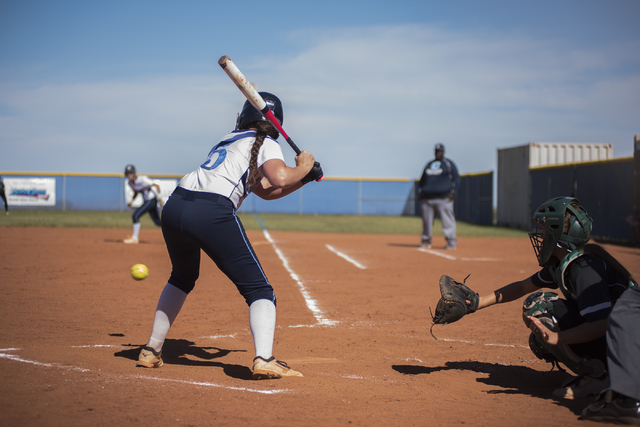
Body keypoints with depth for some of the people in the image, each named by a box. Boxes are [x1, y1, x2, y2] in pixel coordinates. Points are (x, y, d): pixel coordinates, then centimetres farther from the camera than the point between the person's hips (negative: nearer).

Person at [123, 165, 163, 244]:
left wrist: (159, 198, -20)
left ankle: (135, 238, -5)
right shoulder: (130, 182, 4)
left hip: (151, 200, -9)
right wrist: (131, 201, 3)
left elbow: (156, 185, -16)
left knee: (135, 216, -16)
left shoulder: (142, 179, -20)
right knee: (158, 222, 12)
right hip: (146, 201, 9)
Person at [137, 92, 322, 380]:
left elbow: (266, 191, 36)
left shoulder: (228, 140, 33)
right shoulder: (265, 143, 12)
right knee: (259, 289, 0)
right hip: (212, 213, -7)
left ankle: (151, 351, 32)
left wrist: (304, 179, 31)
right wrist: (302, 167, 9)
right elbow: (279, 178, -11)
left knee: (182, 278, 32)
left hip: (174, 207, 7)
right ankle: (264, 360, -20)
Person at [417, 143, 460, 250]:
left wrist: (452, 192, -8)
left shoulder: (449, 164, 7)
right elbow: (422, 179, 26)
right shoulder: (429, 164, 20)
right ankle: (426, 240, 15)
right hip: (427, 198, 5)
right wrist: (419, 192, 13)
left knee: (447, 220, -10)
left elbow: (456, 179, 3)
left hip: (443, 197, -5)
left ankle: (452, 242, -8)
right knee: (426, 220, 5)